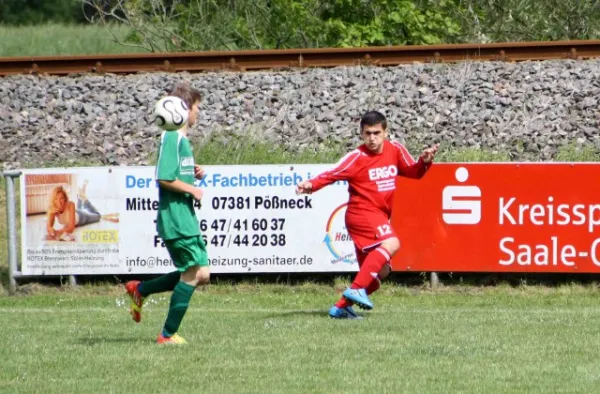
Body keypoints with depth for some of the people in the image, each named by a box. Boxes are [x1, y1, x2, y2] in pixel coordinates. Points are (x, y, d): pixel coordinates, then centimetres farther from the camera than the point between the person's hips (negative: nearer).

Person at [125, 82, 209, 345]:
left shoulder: (182, 139, 16)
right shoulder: (171, 138, -14)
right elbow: (165, 178, -22)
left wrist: (195, 174, 8)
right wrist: (192, 190, -12)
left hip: (187, 217, 10)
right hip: (176, 218, -10)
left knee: (201, 274, 10)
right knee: (192, 274, -8)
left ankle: (140, 290, 20)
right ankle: (168, 335, -1)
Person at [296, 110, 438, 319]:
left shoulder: (395, 150, 6)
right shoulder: (357, 157, -11)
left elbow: (413, 172, 14)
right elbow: (332, 174, -16)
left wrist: (424, 161, -7)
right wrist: (311, 185, -34)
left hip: (379, 218, 8)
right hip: (362, 213, -8)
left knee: (379, 272, 10)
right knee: (391, 243, -33)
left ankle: (341, 307, 16)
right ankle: (356, 289, -37)